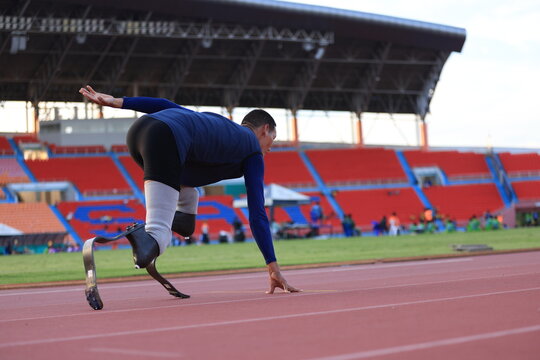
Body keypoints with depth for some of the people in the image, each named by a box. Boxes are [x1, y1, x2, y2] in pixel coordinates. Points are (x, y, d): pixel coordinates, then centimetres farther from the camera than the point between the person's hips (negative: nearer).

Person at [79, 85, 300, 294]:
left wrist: (116, 102, 17)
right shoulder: (253, 151, 20)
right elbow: (257, 216, 13)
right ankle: (146, 240, -49)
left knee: (188, 199, 29)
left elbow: (168, 106, 23)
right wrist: (273, 267, 15)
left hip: (137, 129, 7)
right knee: (158, 237, -15)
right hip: (166, 139, -7)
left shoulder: (215, 121, 37)